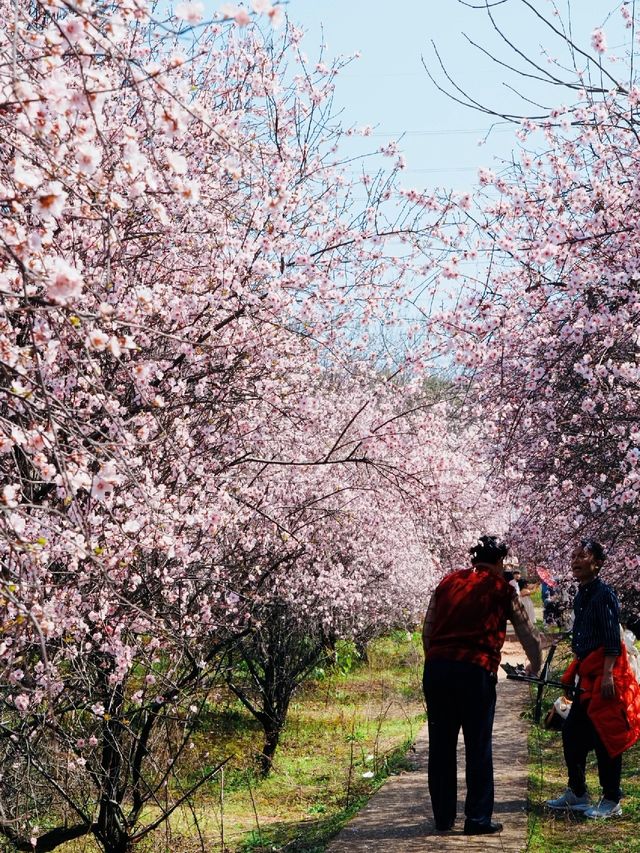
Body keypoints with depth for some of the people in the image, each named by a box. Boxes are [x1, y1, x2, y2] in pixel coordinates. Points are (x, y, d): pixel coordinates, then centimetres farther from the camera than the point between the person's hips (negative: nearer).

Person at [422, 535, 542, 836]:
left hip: (436, 668, 4)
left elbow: (426, 633, 15)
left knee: (440, 745, 11)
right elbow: (529, 636, 14)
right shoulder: (501, 589, 7)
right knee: (478, 748, 5)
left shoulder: (447, 582, 16)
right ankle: (478, 819, 8)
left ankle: (443, 817, 18)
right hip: (475, 671, -4)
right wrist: (535, 666, 32)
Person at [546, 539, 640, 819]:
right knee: (571, 732, 12)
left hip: (604, 673, -9)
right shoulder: (581, 597, 15)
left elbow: (612, 639, -18)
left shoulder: (604, 594, -11)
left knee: (604, 736, -5)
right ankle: (576, 793, 23)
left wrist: (607, 674, -24)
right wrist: (574, 675, 22)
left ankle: (612, 801, 4)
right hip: (587, 676, 9)